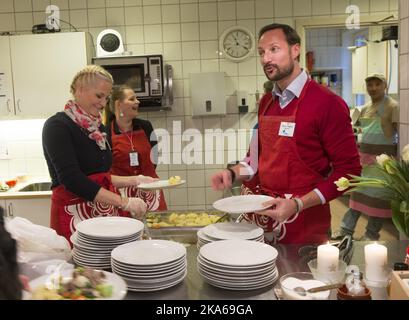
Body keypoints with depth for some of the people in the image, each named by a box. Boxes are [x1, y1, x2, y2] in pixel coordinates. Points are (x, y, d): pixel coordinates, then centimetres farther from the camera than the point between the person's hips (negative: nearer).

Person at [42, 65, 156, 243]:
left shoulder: (98, 127, 12)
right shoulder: (57, 126, -9)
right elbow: (72, 179, -19)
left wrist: (135, 180, 8)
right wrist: (124, 202, -22)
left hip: (106, 211, 6)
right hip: (74, 214, -6)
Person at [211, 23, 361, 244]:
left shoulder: (327, 103, -13)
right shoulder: (266, 102, 7)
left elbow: (348, 170, -13)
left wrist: (297, 205, -21)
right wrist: (233, 174, -1)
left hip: (304, 224, -5)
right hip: (263, 214, 6)